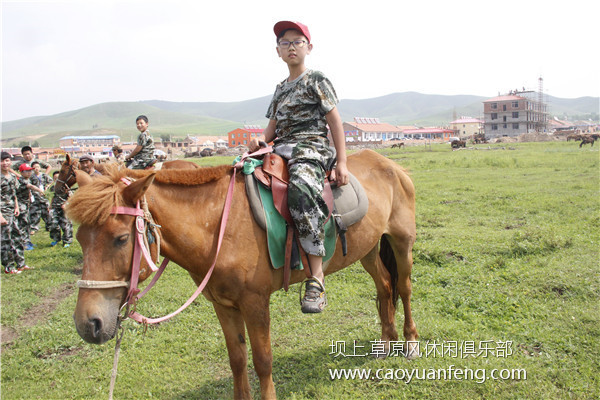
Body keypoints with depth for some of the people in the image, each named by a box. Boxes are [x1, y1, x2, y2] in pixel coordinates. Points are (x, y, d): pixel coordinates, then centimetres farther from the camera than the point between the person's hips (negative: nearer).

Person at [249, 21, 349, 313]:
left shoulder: (316, 81, 4)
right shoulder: (281, 88, 24)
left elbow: (335, 121, -1)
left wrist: (341, 162, -9)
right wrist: (261, 141, -1)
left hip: (311, 148, -8)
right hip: (281, 149, 8)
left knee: (301, 188, -39)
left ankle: (317, 277, -38)